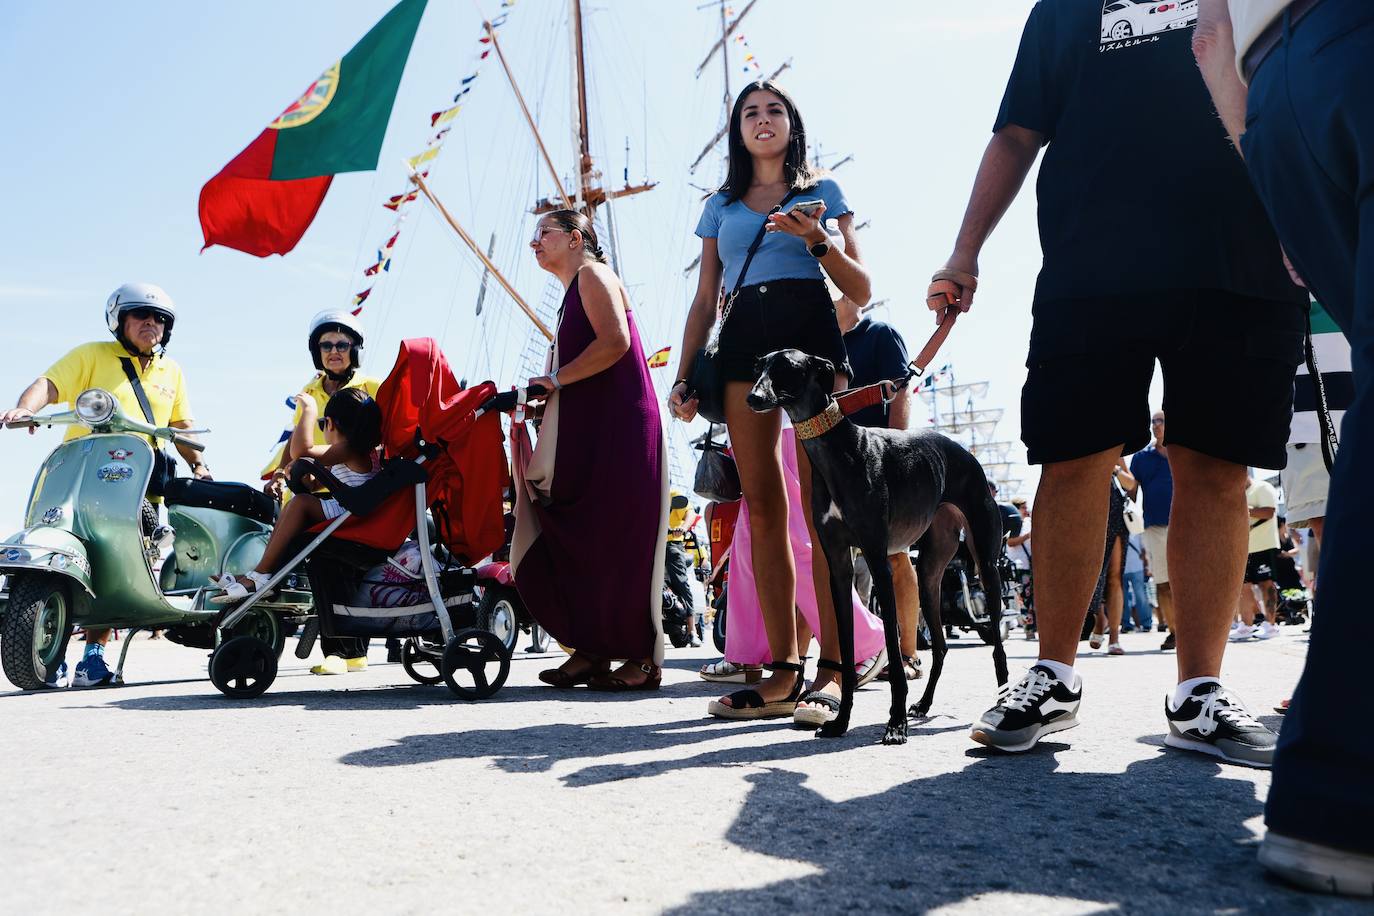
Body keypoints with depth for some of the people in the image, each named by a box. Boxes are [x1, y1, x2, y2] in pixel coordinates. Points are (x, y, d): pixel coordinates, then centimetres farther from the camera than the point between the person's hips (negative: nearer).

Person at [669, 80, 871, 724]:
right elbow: (704, 302, 21)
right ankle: (782, 670, -1)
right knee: (762, 505, -3)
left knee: (821, 502, -13)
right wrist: (683, 376, 9)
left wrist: (817, 239, -8)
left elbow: (860, 291, 9)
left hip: (809, 329, -3)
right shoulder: (721, 205, 23)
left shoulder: (821, 192, 16)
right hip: (742, 339, 3)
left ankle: (832, 668, -13)